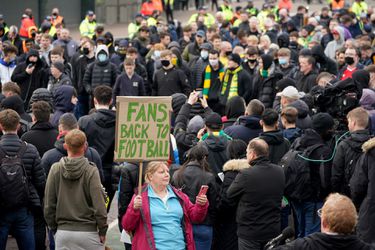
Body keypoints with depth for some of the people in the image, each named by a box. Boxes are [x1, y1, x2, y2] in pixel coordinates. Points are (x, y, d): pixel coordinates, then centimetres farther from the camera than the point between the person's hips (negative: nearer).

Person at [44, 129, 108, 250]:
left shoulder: (55, 169, 0)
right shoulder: (91, 171, -9)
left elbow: (48, 205, 3)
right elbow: (99, 205, -11)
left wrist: (54, 228, 14)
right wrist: (102, 231, -1)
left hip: (63, 232, 3)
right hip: (88, 231, -3)